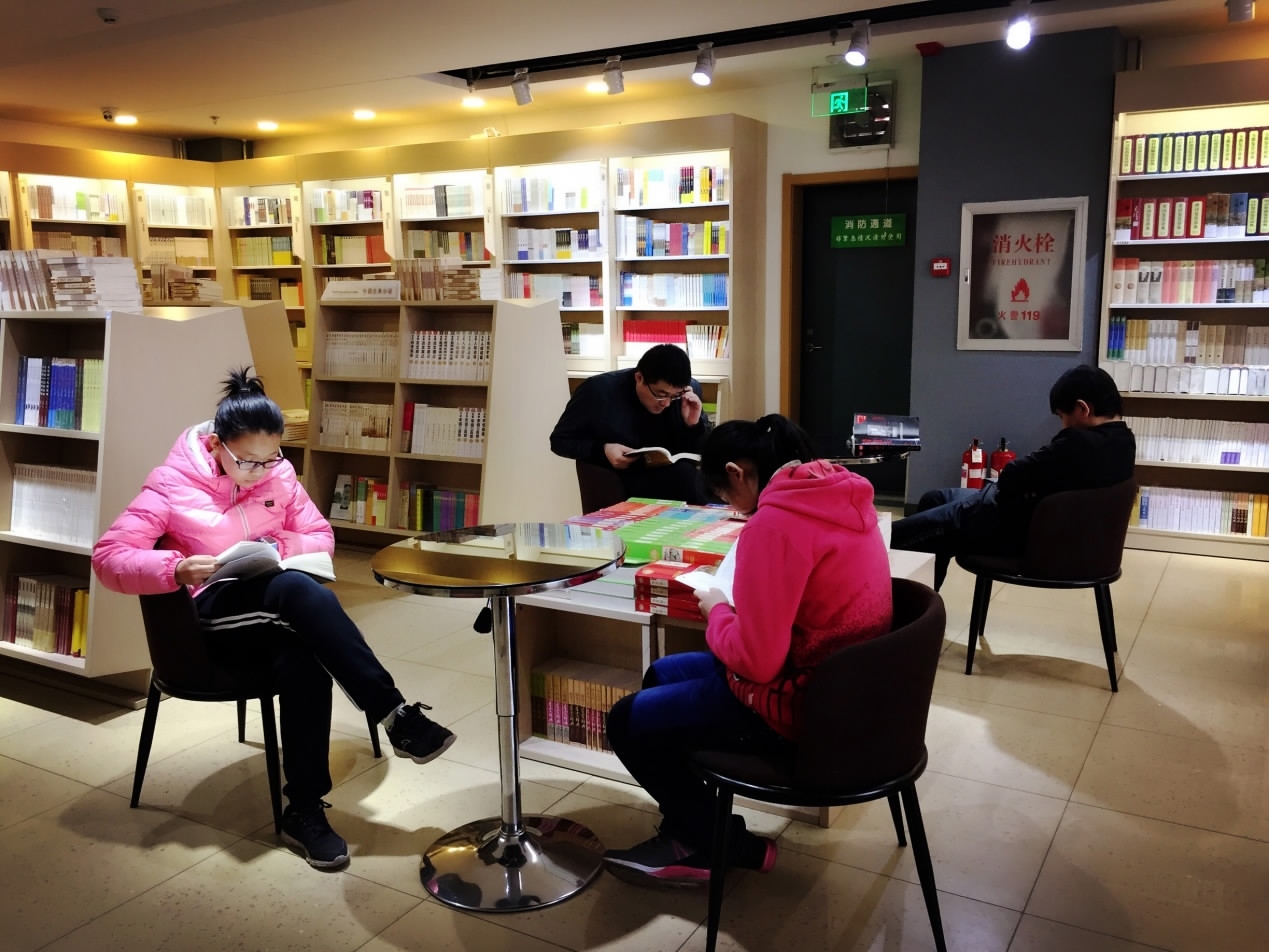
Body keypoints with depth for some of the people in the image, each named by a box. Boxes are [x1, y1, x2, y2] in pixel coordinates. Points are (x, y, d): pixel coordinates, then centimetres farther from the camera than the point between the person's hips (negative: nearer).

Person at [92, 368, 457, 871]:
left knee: (303, 659, -37)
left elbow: (322, 538, 13)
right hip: (210, 619, -3)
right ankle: (396, 715, -34)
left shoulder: (279, 476, 7)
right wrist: (177, 568, -26)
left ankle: (305, 810, -26)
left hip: (279, 613, 4)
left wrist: (282, 544, -11)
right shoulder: (173, 483, -4)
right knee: (298, 590, -37)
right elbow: (107, 556, -7)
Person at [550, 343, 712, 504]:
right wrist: (601, 450, -19)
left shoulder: (690, 389, -5)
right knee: (684, 474, -30)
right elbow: (559, 440, -2)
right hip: (618, 482, -3)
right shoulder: (599, 390, -13)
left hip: (675, 477, 3)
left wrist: (694, 425, -16)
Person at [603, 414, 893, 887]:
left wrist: (717, 612, -6)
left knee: (627, 722, 4)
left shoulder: (774, 522, -26)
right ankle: (688, 832, 28)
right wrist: (740, 605, 8)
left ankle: (729, 847, 18)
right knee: (661, 675, 22)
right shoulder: (839, 494, 3)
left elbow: (756, 659, -25)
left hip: (801, 703, -10)